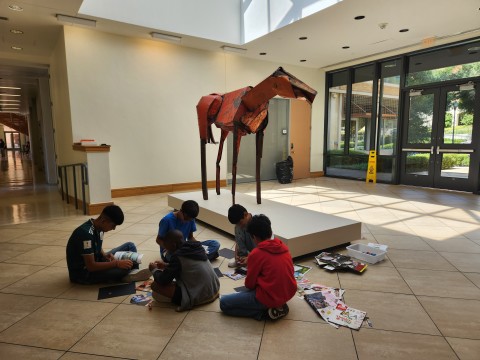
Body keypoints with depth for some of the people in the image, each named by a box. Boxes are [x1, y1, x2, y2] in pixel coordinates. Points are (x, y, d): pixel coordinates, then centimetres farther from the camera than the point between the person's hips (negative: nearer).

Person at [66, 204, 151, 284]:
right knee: (123, 268, -32)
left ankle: (134, 272, -11)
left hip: (95, 262, 9)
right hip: (82, 273, -9)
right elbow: (91, 266, -30)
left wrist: (105, 255, -5)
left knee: (130, 246, 4)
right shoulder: (86, 233, -29)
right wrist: (117, 263, -29)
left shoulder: (98, 228, -2)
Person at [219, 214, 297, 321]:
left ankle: (264, 312, -5)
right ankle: (278, 305, 10)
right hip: (289, 293, 7)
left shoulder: (256, 254, -16)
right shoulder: (283, 247, 2)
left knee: (223, 302, 3)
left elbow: (249, 284, -6)